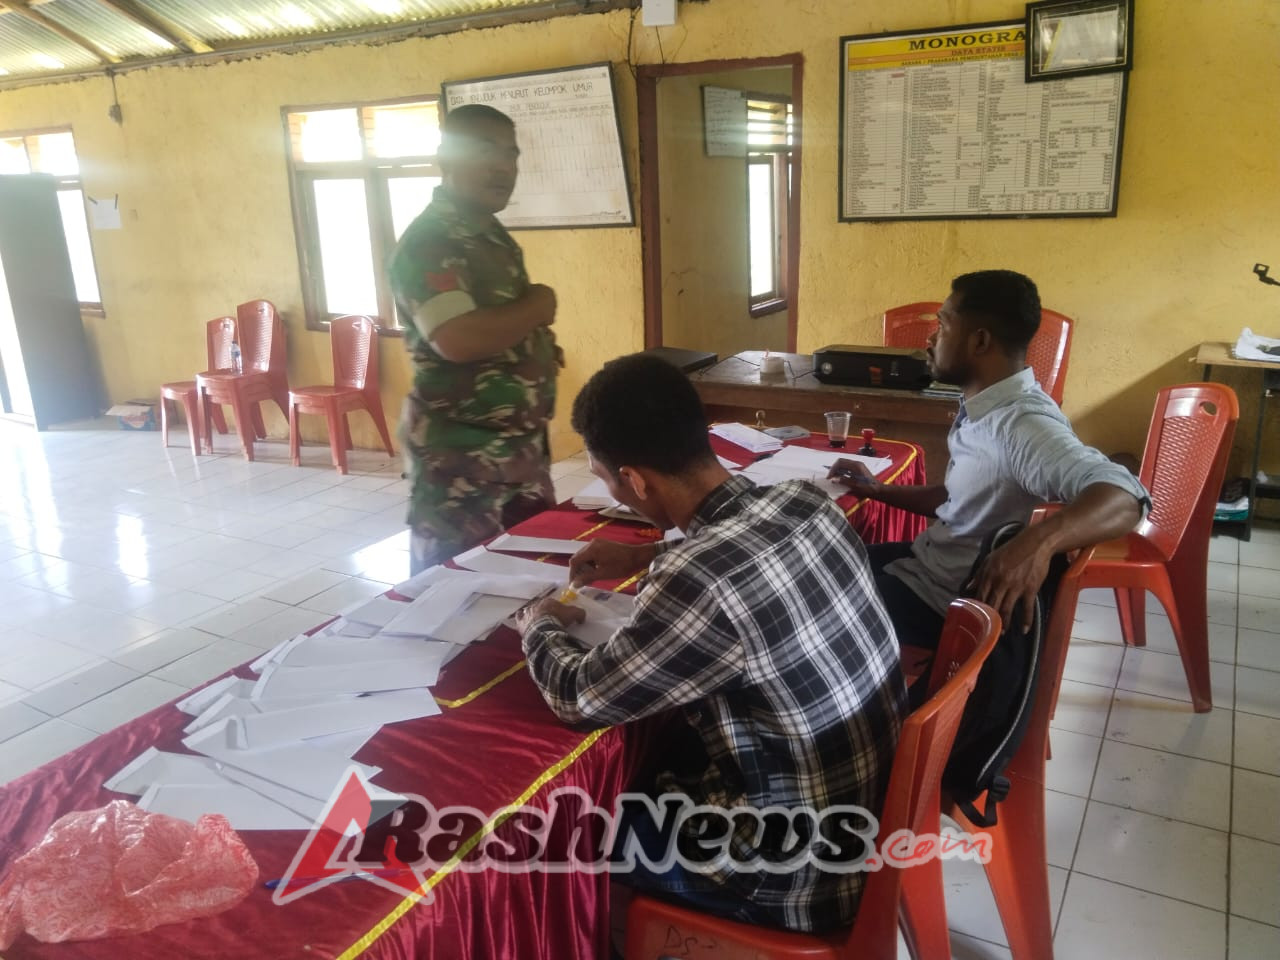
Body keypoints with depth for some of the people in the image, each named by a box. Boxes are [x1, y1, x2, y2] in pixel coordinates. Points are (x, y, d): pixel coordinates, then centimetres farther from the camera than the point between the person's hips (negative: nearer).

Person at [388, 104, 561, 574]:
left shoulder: (493, 236, 13)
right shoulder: (428, 242, -18)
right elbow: (458, 339, -33)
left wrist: (538, 339, 6)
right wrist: (535, 309, -17)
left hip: (520, 444, 9)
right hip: (460, 456, -9)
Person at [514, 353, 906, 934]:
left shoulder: (699, 586, -34)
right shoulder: (804, 501, -10)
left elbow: (578, 698, -15)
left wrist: (540, 627, 4)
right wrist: (647, 558, 15)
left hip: (804, 875, -7)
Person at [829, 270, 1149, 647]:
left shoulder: (1023, 424, -28)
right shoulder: (982, 407, 3)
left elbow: (1124, 498, -40)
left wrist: (1038, 542, -57)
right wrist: (878, 491, 11)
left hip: (947, 598, -9)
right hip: (930, 560, 9)